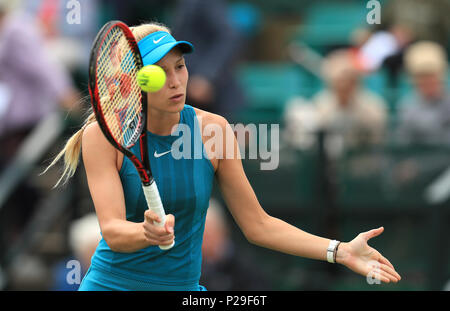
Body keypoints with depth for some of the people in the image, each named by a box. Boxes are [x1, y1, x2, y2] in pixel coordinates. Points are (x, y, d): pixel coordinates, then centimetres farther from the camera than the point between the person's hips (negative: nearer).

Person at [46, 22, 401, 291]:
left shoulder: (212, 129, -4)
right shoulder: (103, 135, -11)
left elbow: (257, 225, -1)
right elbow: (112, 232, -21)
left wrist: (340, 251, -10)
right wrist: (151, 233, -42)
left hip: (182, 285, 2)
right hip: (111, 282, -2)